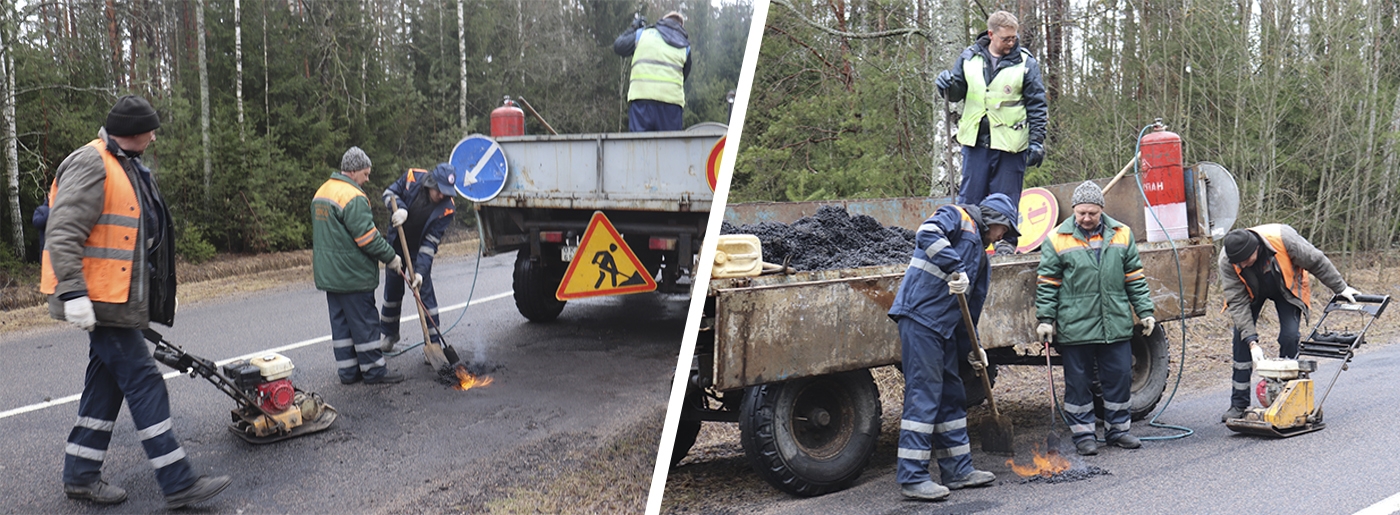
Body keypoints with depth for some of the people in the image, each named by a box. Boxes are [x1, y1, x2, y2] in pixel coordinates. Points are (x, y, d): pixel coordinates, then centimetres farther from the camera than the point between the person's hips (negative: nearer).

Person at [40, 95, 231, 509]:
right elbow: (64, 234, -22)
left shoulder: (125, 167, 19)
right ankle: (178, 483, -9)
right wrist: (73, 293, -27)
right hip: (99, 301, -10)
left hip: (117, 300, 10)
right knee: (143, 382, -10)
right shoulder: (90, 164, -15)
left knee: (106, 383, 14)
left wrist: (137, 302, 27)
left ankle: (80, 475, 24)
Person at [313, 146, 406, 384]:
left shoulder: (321, 192, 14)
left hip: (329, 273, 9)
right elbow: (367, 237, -21)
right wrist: (391, 258, -10)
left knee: (340, 322, 12)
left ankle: (348, 371, 17)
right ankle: (373, 370, 7)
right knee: (364, 322, -1)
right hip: (352, 275, -9)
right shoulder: (353, 197, -19)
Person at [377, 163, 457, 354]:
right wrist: (399, 209, -28)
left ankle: (434, 341, 3)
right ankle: (389, 334, 31)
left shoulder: (446, 208, -26)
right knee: (392, 289, 13)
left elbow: (430, 242, -24)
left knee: (424, 290, -6)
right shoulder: (412, 178, -22)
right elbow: (389, 192, -6)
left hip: (420, 249, -3)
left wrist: (420, 270, -31)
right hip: (397, 242, 3)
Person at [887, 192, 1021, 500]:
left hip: (945, 327, 10)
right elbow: (927, 234, -22)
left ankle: (958, 470, 25)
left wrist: (972, 347, 24)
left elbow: (973, 305, 26)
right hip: (920, 316, -10)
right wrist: (954, 269, -25)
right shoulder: (957, 217, 0)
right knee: (923, 395, -9)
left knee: (952, 396, 14)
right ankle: (912, 477, -6)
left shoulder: (980, 255, 25)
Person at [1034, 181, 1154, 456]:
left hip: (1116, 325, 3)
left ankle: (1117, 428, 25)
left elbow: (1135, 278, 13)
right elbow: (1047, 283, 0)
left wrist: (1145, 311, 9)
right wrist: (1045, 319, -4)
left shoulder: (1121, 235, 7)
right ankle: (1083, 433, 16)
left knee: (1120, 378, 9)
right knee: (1078, 381, 4)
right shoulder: (1058, 239, -2)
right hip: (1075, 327, -3)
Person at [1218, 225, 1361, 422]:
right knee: (1241, 338, -11)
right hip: (1252, 292, 1)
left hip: (1287, 288, -1)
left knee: (1289, 336, -16)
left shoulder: (1283, 238, -38)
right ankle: (1238, 405, -3)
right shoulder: (1226, 262, -33)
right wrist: (1251, 340, -33)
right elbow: (1237, 302, -28)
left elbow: (1316, 262, -21)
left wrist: (1341, 288, -11)